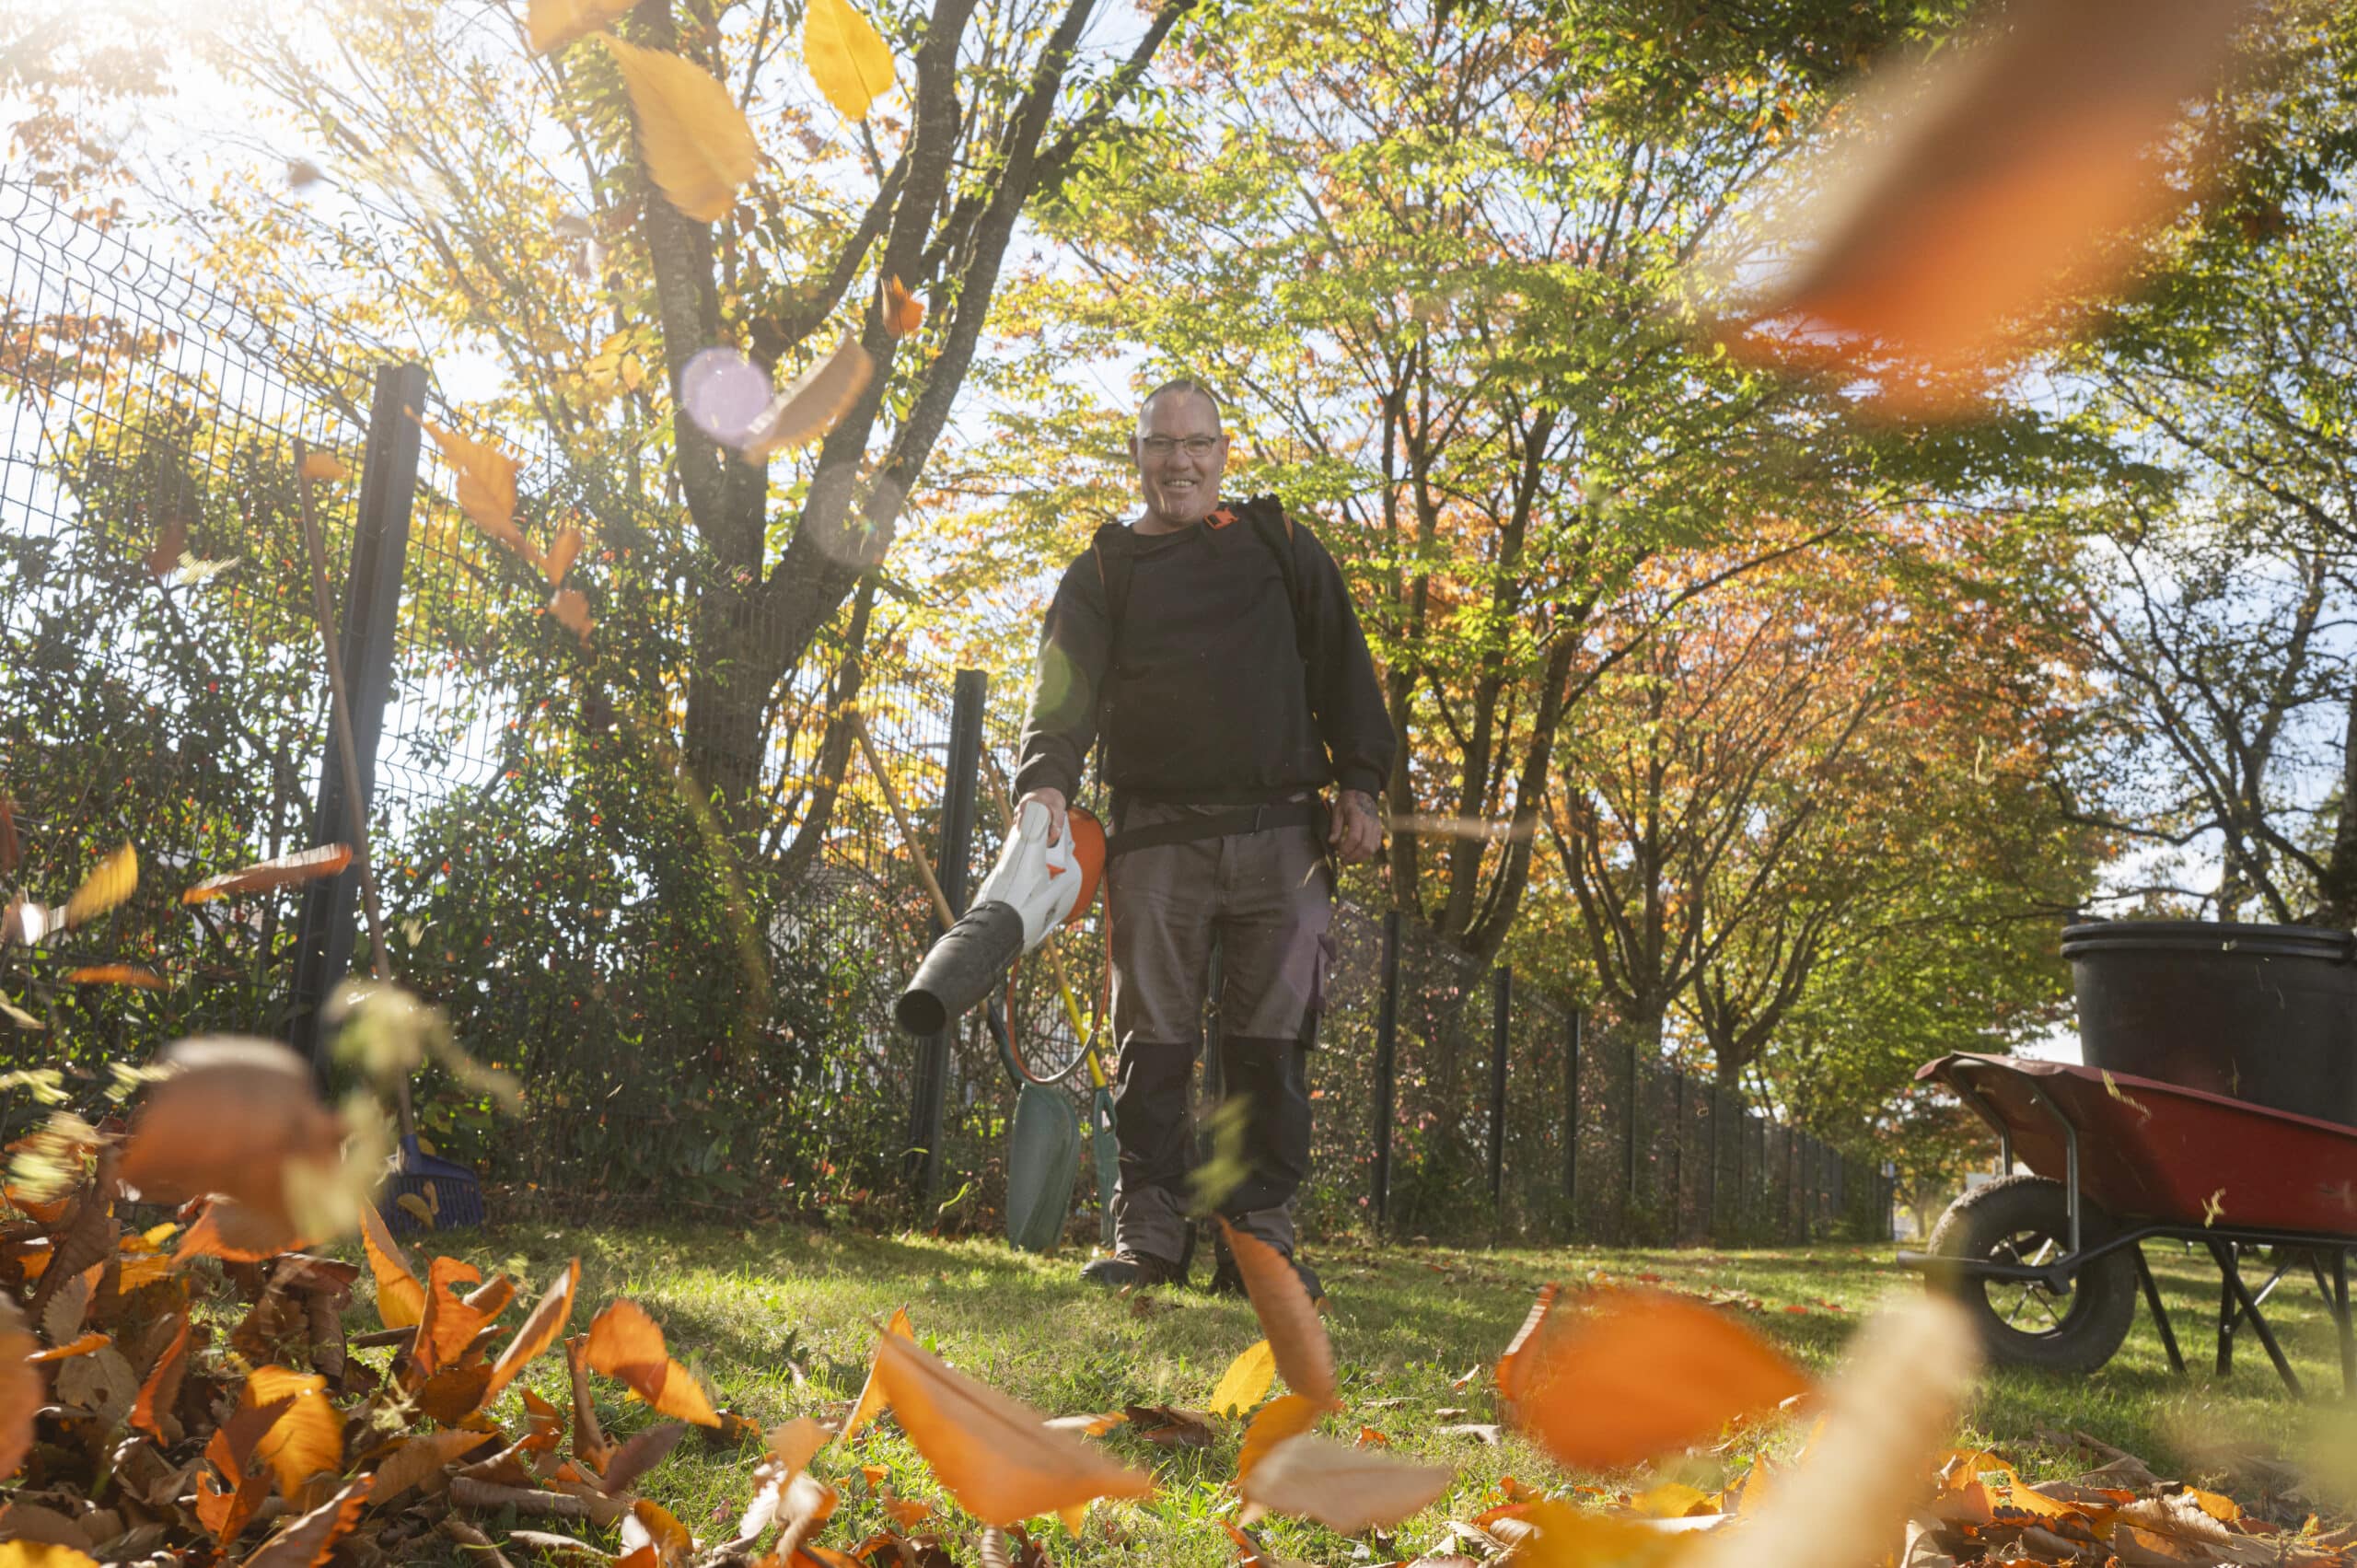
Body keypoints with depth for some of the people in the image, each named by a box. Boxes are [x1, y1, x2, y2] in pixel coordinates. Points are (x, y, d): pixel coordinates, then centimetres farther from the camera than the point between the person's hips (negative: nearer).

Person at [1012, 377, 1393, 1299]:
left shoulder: (1278, 546, 17)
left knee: (1271, 1042, -1)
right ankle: (1148, 1235, 4)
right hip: (1155, 836, 0)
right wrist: (1047, 781, -19)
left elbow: (1341, 666, 14)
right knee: (1153, 1040, -1)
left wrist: (1358, 784, 2)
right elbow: (1066, 688, 0)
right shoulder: (1103, 573, 13)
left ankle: (1261, 1234, 4)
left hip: (1280, 833, 1)